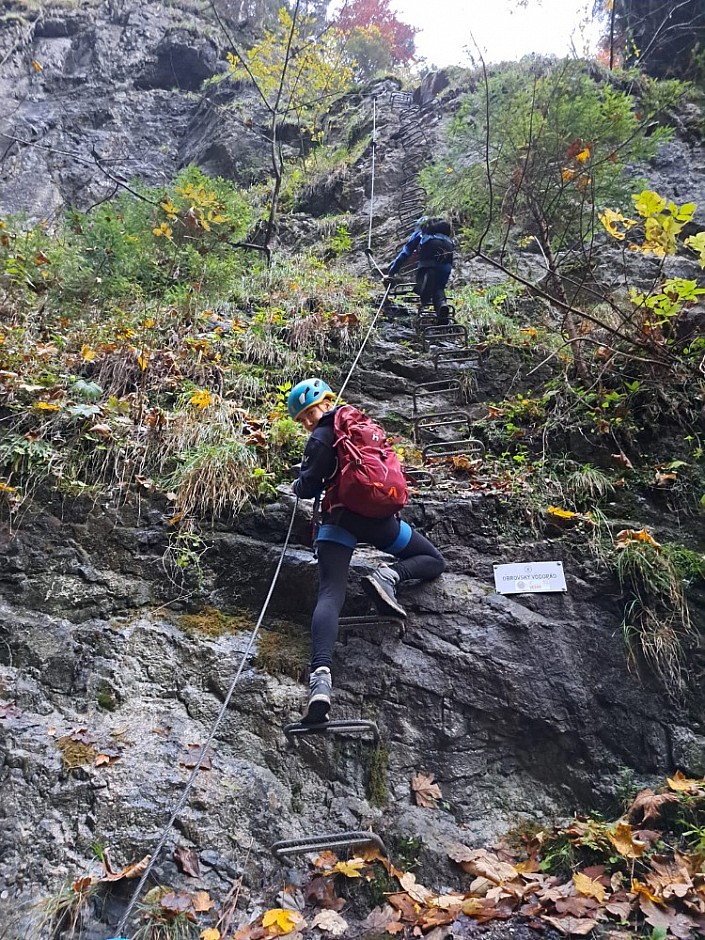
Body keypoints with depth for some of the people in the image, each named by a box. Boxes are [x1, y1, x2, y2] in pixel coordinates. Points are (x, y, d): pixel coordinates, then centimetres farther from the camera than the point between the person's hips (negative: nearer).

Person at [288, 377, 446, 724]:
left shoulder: (321, 439, 1)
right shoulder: (360, 420, 18)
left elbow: (307, 489, -1)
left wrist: (300, 484, 23)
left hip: (339, 520, -3)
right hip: (379, 516, 3)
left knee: (329, 596, -12)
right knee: (434, 561, 21)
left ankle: (320, 674, -34)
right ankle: (388, 575, -10)